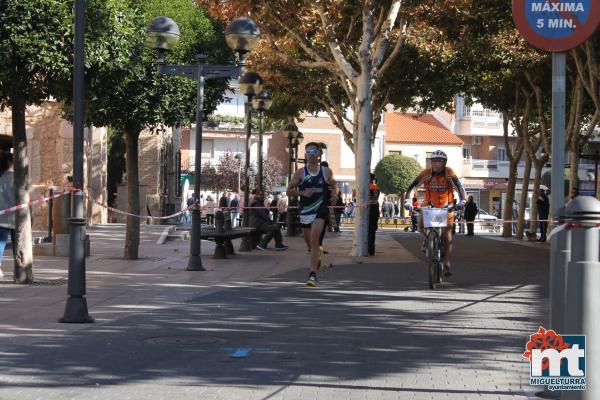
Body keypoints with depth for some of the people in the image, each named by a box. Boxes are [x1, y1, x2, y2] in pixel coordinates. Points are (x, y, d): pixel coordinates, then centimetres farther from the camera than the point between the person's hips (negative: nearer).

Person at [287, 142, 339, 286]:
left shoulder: (326, 172, 4)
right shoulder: (300, 173, 1)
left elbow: (334, 185, 20)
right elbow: (289, 191, 4)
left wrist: (335, 195, -1)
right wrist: (302, 193, -13)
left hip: (321, 209, -2)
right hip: (305, 210, 2)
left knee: (314, 239, -20)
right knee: (309, 242, 14)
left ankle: (312, 274, -22)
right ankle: (317, 257, 50)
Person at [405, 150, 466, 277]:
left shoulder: (449, 173, -18)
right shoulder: (426, 173, -17)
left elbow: (459, 187, -27)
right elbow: (412, 186, -21)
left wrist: (462, 200, -44)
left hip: (446, 207, -1)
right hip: (430, 205, 1)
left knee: (448, 236, -7)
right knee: (421, 223, -23)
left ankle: (447, 265, -3)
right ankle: (427, 239, 11)